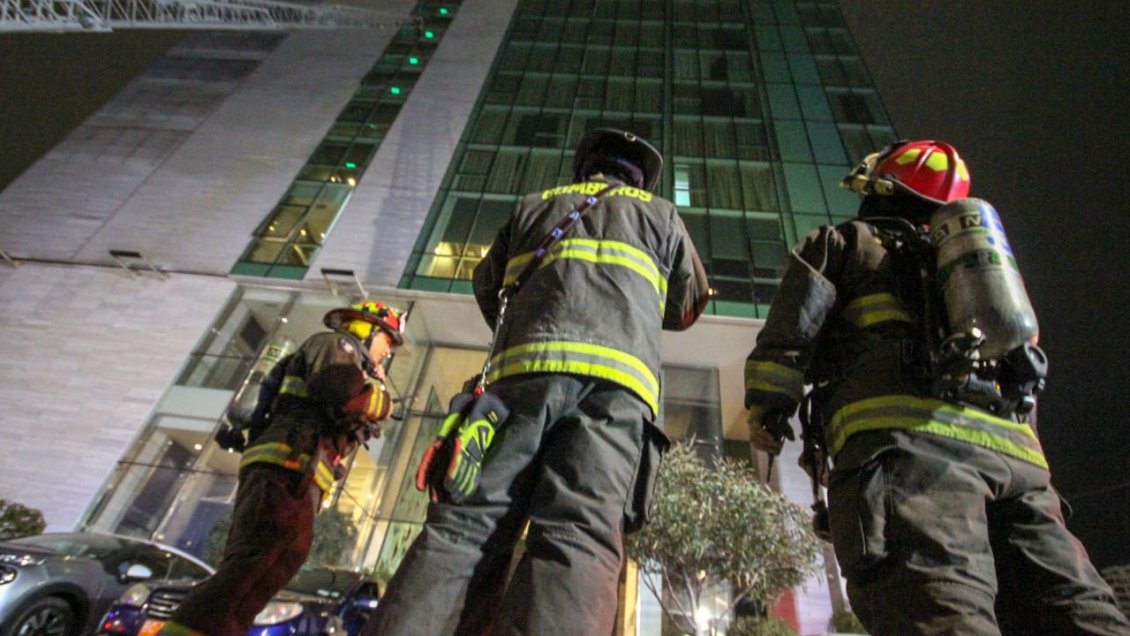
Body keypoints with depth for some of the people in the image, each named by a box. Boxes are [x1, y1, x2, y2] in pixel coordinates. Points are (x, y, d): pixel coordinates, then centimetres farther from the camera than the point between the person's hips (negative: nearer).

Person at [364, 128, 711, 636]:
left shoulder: (535, 205, 31)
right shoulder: (660, 213, 28)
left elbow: (487, 288, 34)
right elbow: (689, 307, 34)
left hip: (524, 366, 2)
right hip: (617, 376, -1)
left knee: (466, 521, -6)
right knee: (579, 534, -15)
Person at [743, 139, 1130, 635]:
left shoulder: (842, 243, 18)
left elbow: (789, 334, 4)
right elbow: (1020, 349, 31)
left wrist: (766, 413, 10)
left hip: (906, 439, -6)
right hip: (1016, 451, 7)